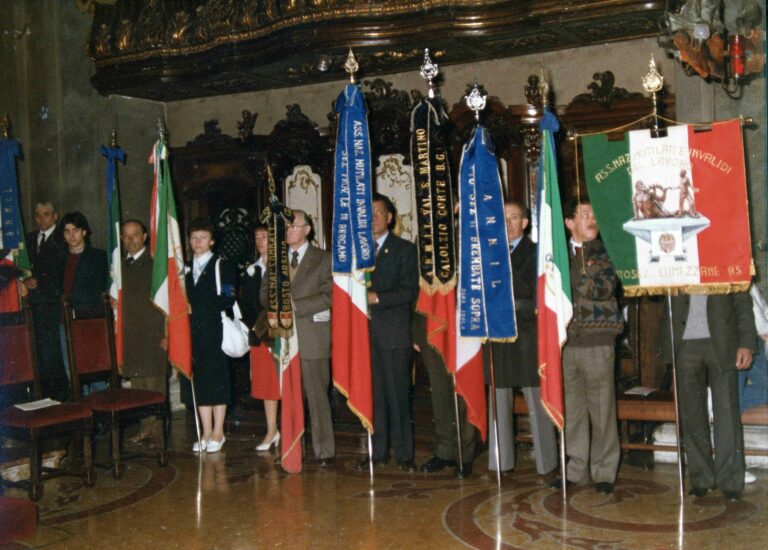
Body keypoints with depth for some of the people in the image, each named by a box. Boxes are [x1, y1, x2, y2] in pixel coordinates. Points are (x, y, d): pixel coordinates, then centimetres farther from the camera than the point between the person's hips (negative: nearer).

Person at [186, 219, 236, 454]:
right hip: (195, 332, 5)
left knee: (218, 380, -1)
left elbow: (227, 300, -10)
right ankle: (206, 432, 13)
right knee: (200, 381, 6)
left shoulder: (221, 266, -1)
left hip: (216, 331, -5)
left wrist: (196, 308, -10)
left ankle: (218, 433, 6)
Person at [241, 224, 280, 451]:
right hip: (259, 335, 5)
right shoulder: (251, 271, 12)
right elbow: (245, 304, 13)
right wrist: (255, 325, -2)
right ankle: (272, 431, 16)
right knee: (266, 382, 8)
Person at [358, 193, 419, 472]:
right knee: (373, 394, 6)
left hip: (394, 332, -4)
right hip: (366, 331, 4)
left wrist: (378, 298, -14)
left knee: (398, 394, -2)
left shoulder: (405, 249, 4)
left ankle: (403, 453, 5)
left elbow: (410, 291, -5)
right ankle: (378, 450, 14)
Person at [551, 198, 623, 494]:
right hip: (566, 341, 3)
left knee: (602, 408, 0)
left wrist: (569, 278, -15)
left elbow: (604, 289, -10)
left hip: (597, 340, -2)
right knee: (571, 408, 7)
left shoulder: (607, 253, 5)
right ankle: (576, 469, 17)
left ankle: (604, 471, 10)